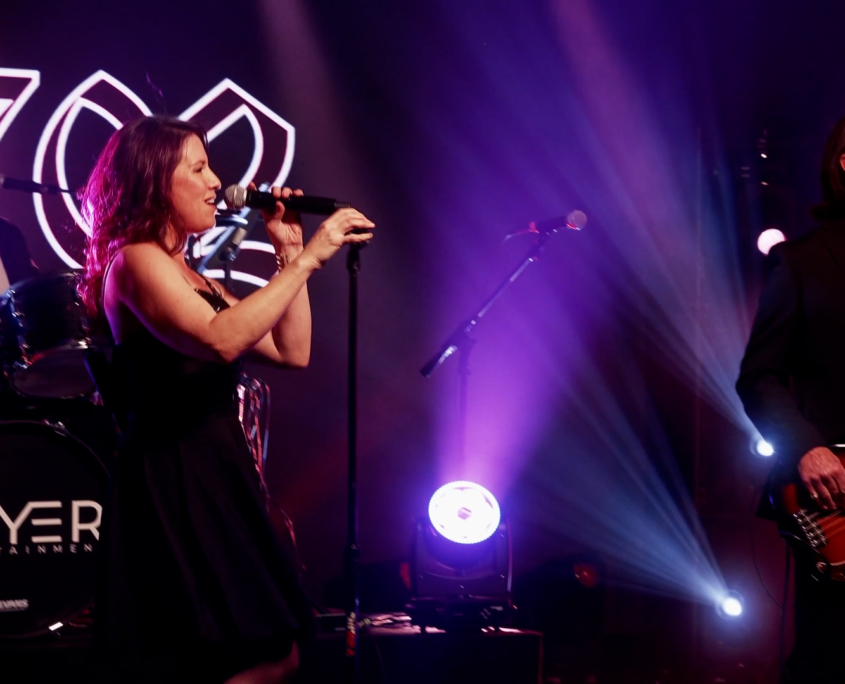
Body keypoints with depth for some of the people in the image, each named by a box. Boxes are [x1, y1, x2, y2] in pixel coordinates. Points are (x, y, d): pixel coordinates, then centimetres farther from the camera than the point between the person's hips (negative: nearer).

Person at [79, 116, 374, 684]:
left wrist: (289, 254, 12)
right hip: (173, 483, -10)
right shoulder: (135, 260, -8)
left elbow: (292, 351, 19)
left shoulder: (187, 273, 22)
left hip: (216, 477, 10)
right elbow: (220, 339, -26)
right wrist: (307, 260, -22)